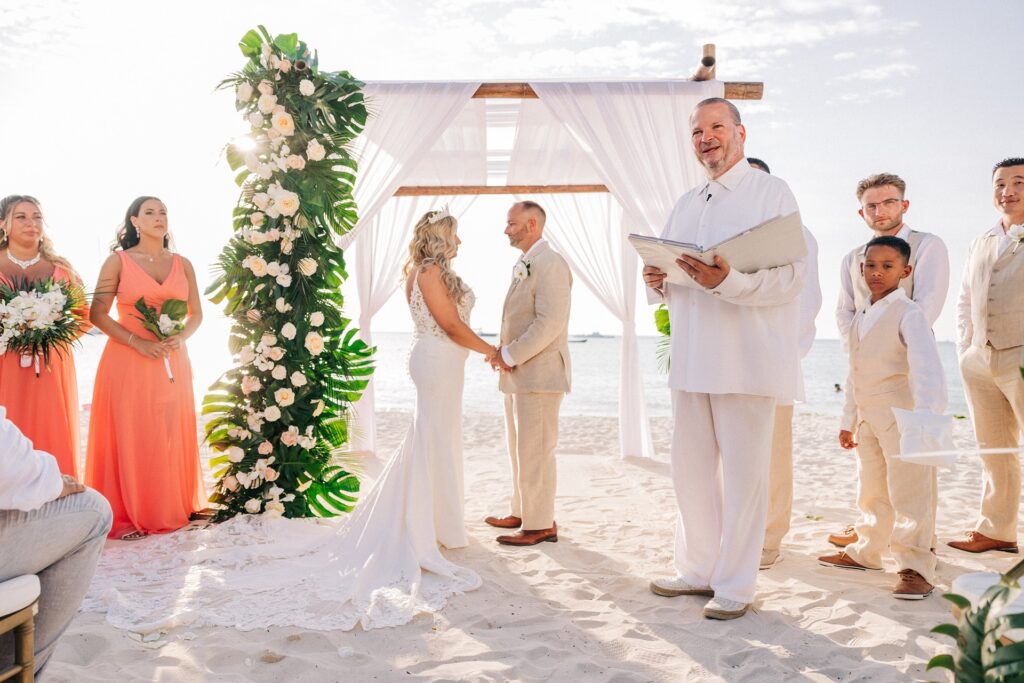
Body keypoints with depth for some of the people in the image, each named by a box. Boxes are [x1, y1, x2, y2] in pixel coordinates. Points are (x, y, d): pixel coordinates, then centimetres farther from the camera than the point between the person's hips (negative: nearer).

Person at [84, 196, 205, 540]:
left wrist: (180, 337, -7)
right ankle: (125, 516, 8)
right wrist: (138, 342, -15)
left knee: (171, 437, 6)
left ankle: (170, 508, 18)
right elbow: (98, 314, -4)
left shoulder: (183, 264, 10)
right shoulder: (118, 261, 0)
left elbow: (196, 314, 13)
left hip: (172, 362, 3)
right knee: (129, 438, -1)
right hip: (127, 363, -3)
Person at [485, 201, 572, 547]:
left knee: (535, 451, -3)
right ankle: (521, 513, 28)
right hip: (516, 374, 10)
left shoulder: (550, 265, -14)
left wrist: (510, 355, -17)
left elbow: (549, 323, -22)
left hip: (538, 375, -10)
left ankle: (540, 525, 7)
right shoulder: (522, 266, 18)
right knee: (519, 450, 17)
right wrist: (504, 356, 6)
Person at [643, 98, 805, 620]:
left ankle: (735, 585, 13)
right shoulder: (686, 205, 18)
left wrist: (727, 281, -29)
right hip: (691, 360, 7)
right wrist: (658, 282, -2)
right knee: (690, 470, 12)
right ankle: (697, 570, 27)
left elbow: (790, 277, -13)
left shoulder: (771, 193, -2)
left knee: (742, 475, 1)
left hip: (747, 359, -6)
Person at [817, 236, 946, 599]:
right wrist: (848, 420, 19)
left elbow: (925, 367, -25)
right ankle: (865, 551, 31)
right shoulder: (861, 317, 12)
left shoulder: (908, 314, -12)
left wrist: (925, 415, -37)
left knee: (907, 492, -5)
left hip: (902, 416, -8)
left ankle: (917, 569, 3)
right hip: (868, 418, 8)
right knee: (872, 490, 18)